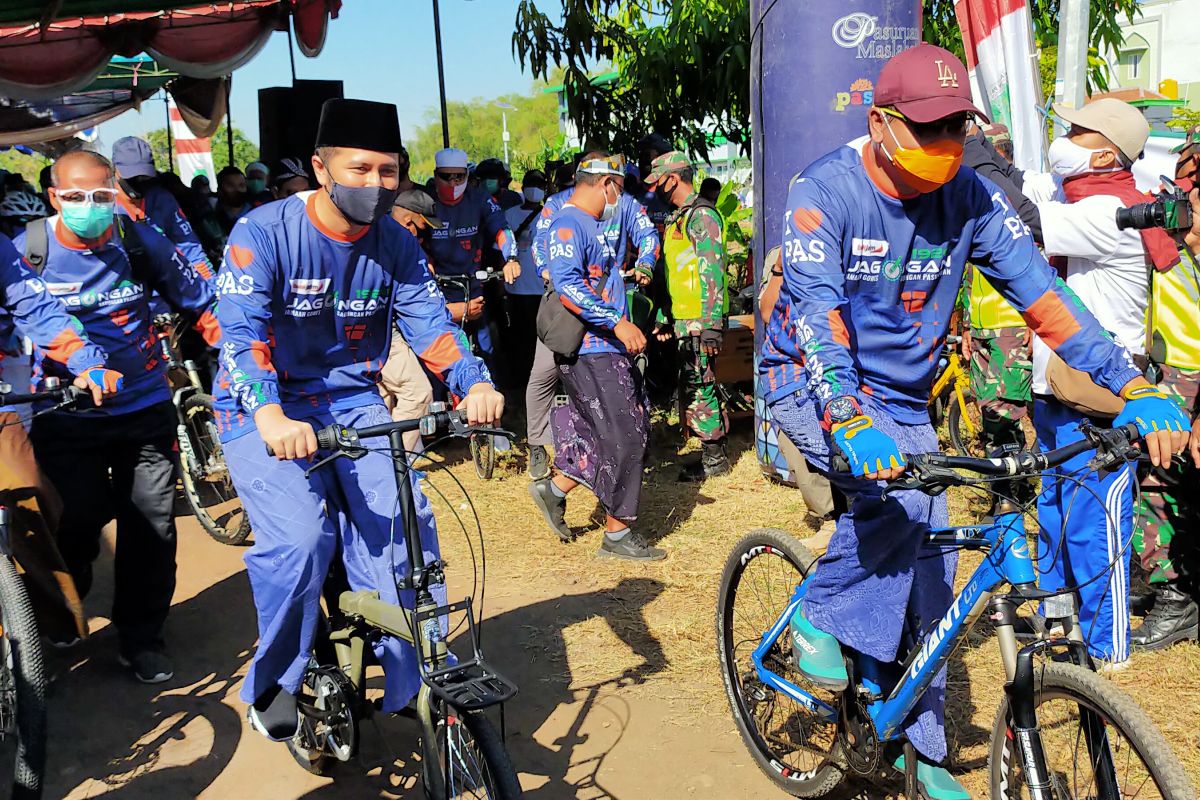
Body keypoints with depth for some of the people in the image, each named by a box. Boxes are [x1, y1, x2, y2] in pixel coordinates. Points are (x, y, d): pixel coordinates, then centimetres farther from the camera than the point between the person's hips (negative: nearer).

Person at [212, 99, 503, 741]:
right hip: (265, 410, -3)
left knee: (404, 522, -18)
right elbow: (241, 330, -27)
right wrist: (270, 415, -45)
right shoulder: (264, 232, -15)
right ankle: (275, 680, 1)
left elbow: (428, 321, -9)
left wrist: (475, 382, -30)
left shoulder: (395, 244, -1)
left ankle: (417, 676, -2)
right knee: (298, 536, -24)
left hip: (353, 401, 4)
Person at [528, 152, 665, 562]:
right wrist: (618, 323, -28)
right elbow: (567, 286, -26)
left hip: (609, 349, 10)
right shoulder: (568, 224, -14)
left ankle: (556, 489, 22)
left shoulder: (594, 224, 18)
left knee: (634, 432, 12)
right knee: (624, 440, -5)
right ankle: (617, 536, 7)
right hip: (589, 354, -10)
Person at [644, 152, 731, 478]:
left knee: (699, 386, -7)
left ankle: (714, 459, 2)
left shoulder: (702, 215, -12)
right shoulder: (678, 217, 18)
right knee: (691, 385, 12)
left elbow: (713, 272, -19)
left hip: (700, 319, -10)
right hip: (684, 318, 10)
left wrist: (712, 325, -23)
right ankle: (713, 452, 20)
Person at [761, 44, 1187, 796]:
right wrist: (850, 421, -48)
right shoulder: (825, 191, -21)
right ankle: (818, 618, -5)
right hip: (813, 381, -4)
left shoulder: (971, 197, -9)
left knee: (928, 569, 3)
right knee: (895, 497, -32)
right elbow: (816, 309, -32)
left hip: (902, 395, 5)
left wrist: (1136, 389, -24)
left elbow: (1040, 288, -14)